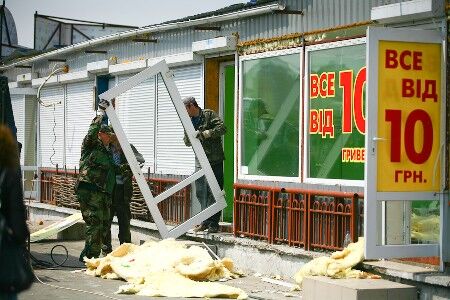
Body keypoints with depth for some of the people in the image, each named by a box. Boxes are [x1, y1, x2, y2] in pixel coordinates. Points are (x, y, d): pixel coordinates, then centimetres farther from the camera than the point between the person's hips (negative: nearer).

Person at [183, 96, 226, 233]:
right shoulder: (189, 121, 15)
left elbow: (222, 128, -17)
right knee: (200, 192, 6)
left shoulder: (209, 115, -4)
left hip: (214, 160, -7)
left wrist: (204, 134, -20)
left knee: (213, 192, -6)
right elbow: (187, 142, 16)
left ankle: (213, 223, -4)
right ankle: (205, 221, 14)